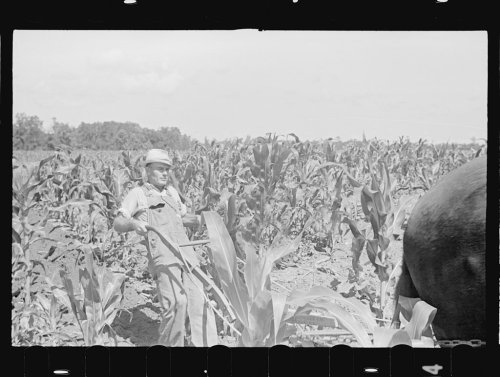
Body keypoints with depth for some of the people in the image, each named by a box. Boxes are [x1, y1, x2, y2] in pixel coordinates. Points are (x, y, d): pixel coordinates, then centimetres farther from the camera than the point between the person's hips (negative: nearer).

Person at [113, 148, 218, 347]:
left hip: (186, 253, 6)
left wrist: (197, 220, 19)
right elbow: (117, 224, 2)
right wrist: (133, 223, -20)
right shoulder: (137, 194, 10)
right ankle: (169, 345, -3)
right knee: (176, 303, -21)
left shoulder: (171, 191, 27)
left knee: (199, 300, -7)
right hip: (162, 256, -6)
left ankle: (207, 345, -8)